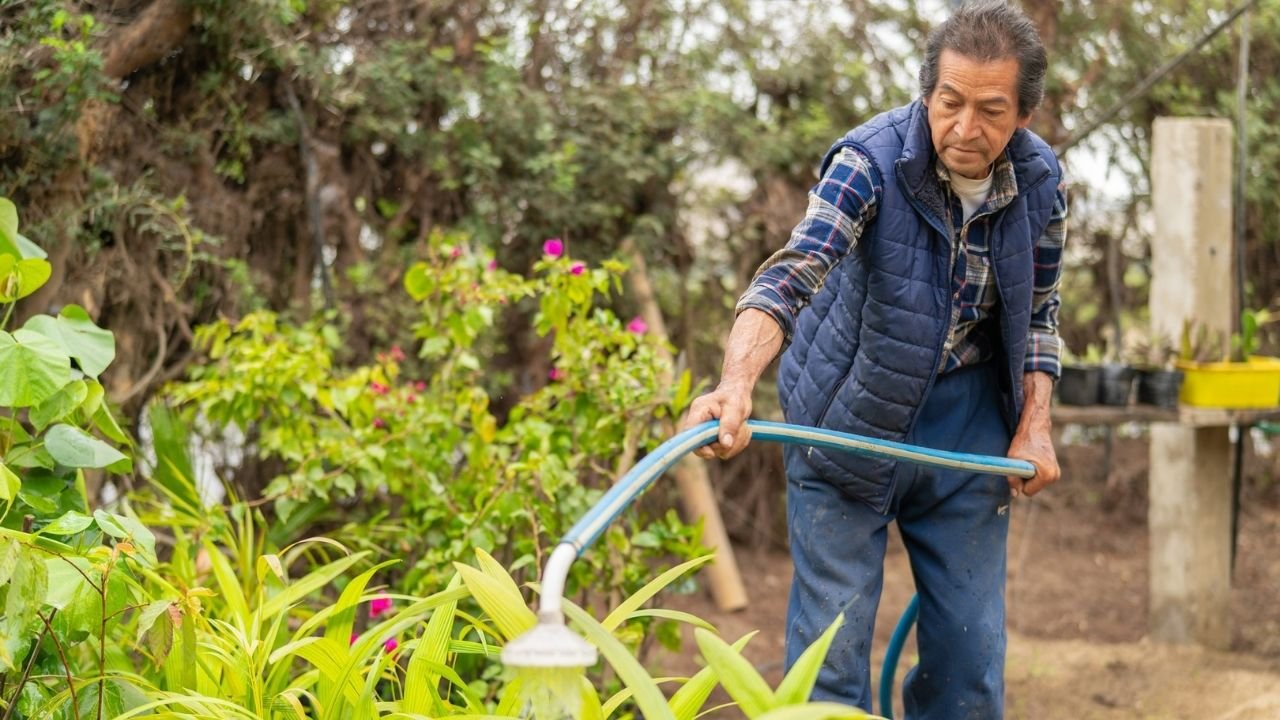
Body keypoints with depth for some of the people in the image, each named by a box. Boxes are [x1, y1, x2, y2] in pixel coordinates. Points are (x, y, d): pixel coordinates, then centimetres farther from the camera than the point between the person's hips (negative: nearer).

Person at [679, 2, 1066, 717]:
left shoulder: (1042, 183, -8)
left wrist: (1035, 424, -6)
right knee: (833, 643, -4)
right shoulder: (871, 162, -23)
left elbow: (1038, 315, 7)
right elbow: (792, 275, -37)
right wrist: (736, 383, -54)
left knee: (970, 648, 7)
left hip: (968, 418, 4)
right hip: (851, 417, -4)